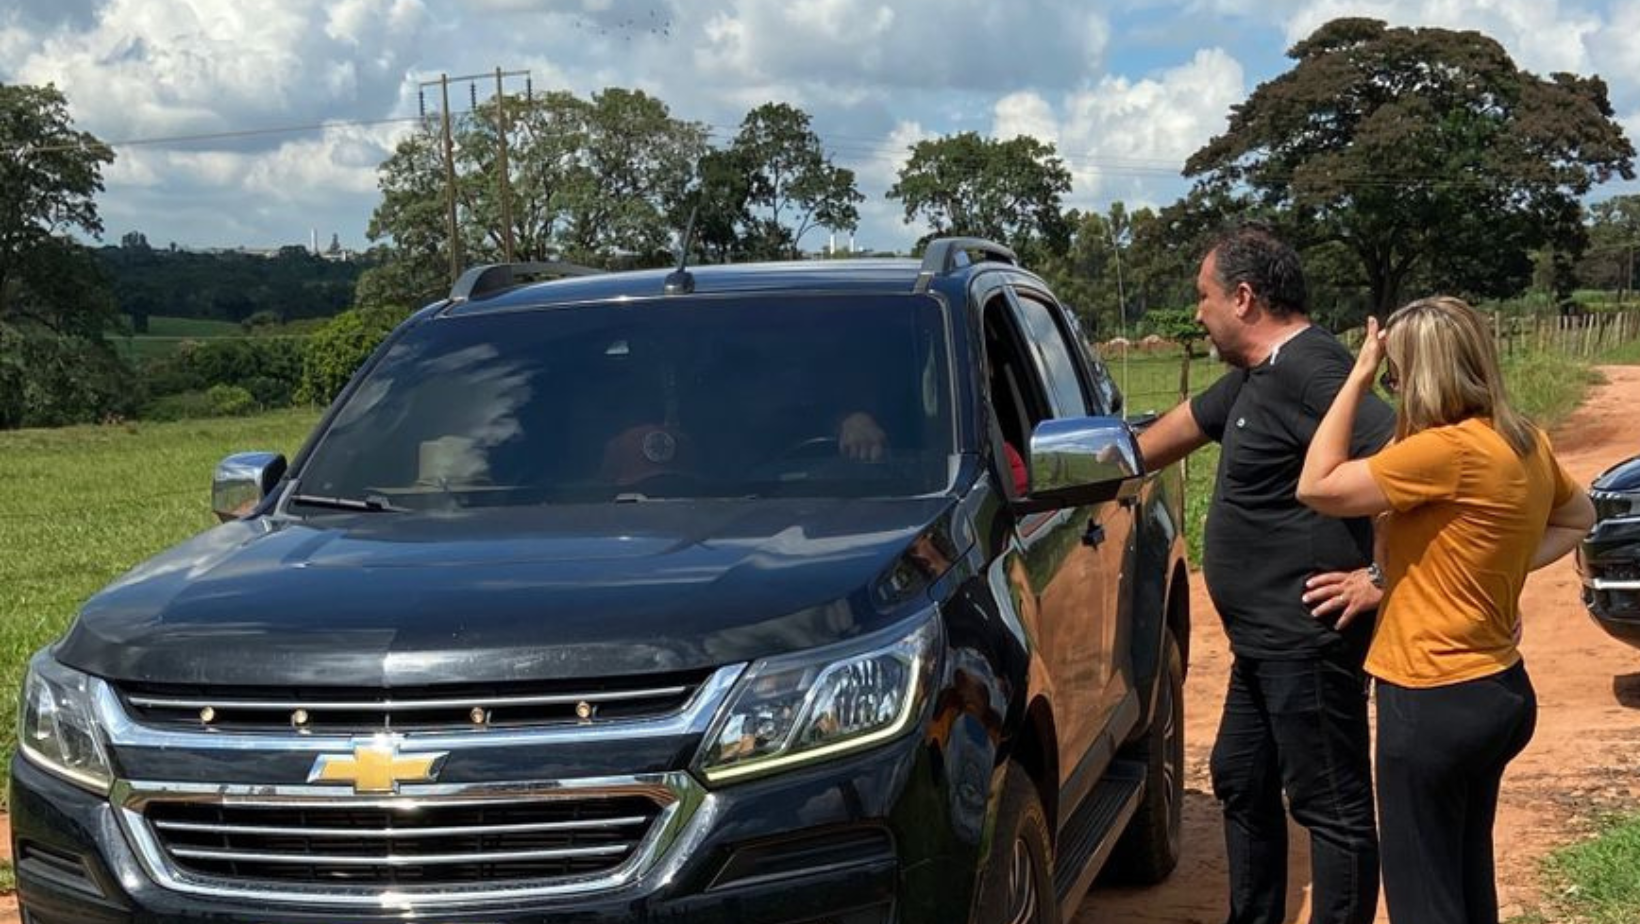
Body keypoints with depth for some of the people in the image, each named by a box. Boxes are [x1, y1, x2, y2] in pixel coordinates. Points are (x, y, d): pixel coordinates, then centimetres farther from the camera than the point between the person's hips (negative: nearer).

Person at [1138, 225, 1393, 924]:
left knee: (1333, 808, 0)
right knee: (1241, 783, 21)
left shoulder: (1309, 372, -20)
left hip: (1307, 643, -11)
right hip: (1263, 642, 11)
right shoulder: (1256, 374, 12)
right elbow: (1184, 425, 28)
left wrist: (1383, 577, -24)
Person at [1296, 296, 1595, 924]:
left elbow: (1317, 488, -20)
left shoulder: (1448, 450, -23)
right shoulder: (1528, 445, 4)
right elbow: (1578, 518, 23)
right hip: (1500, 690, 9)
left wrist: (1357, 378, -14)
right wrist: (1508, 564, 9)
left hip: (1434, 702, -9)